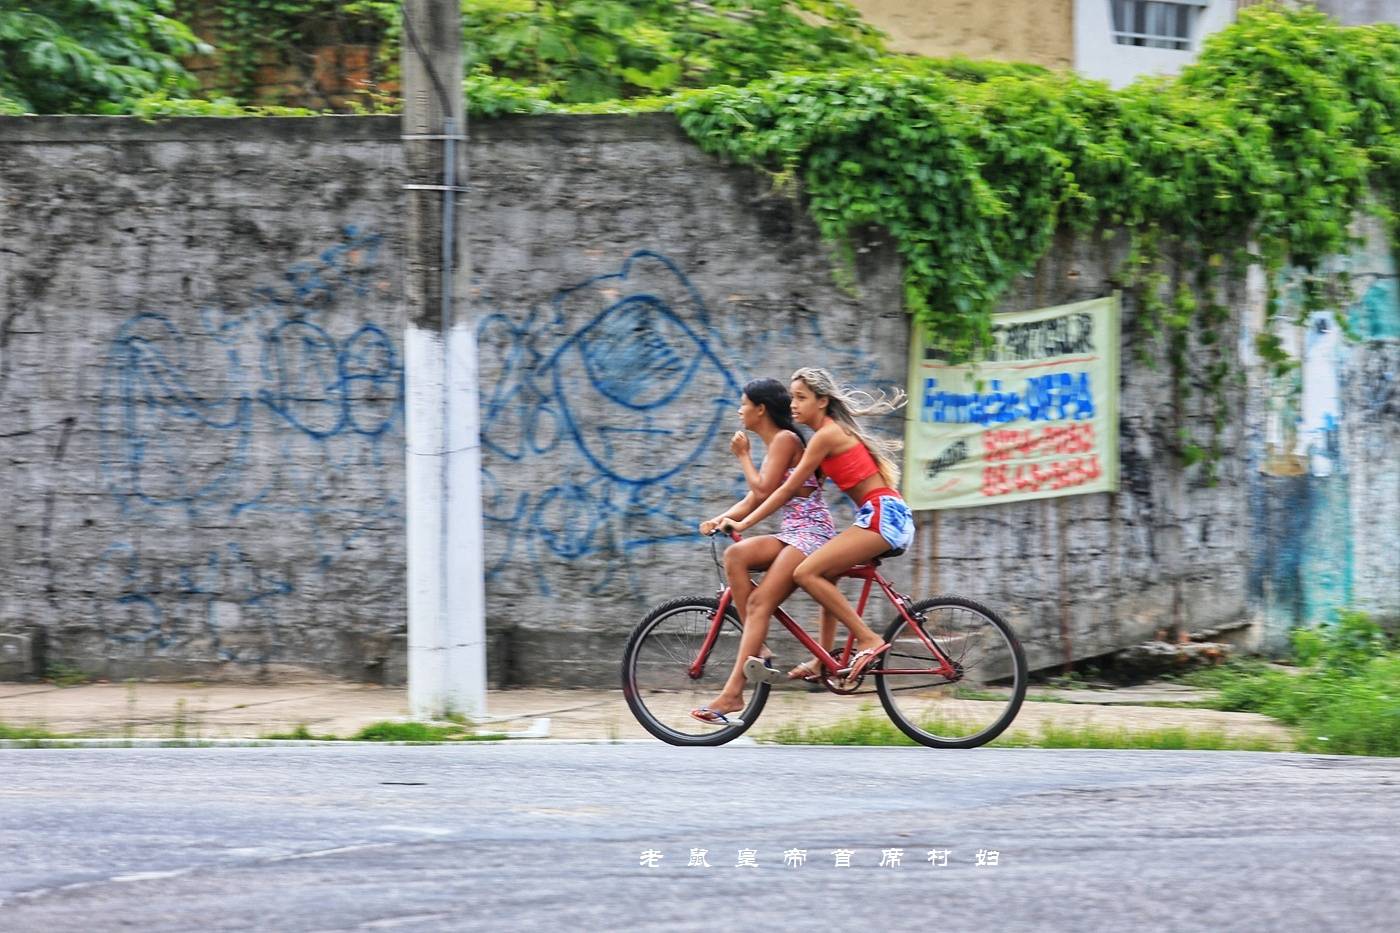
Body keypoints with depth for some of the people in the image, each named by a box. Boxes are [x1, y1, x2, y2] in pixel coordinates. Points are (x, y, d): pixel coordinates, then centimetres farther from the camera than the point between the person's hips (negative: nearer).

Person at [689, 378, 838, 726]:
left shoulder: (785, 440, -9)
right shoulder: (774, 445, 21)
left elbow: (763, 491, -16)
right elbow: (752, 500, 17)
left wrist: (743, 456, -2)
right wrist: (719, 519, 1)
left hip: (811, 533, -9)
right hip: (792, 534, 9)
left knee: (760, 602, -19)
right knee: (735, 555, -17)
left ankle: (733, 693, -22)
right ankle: (757, 645, -17)